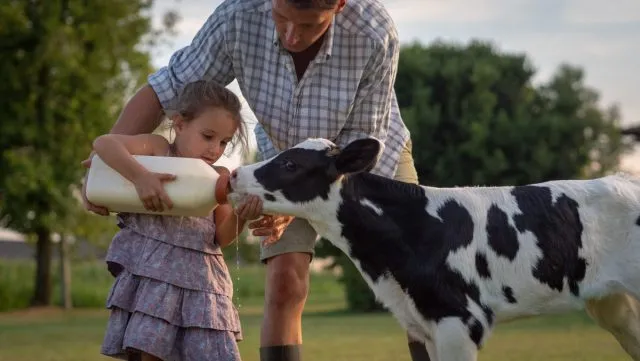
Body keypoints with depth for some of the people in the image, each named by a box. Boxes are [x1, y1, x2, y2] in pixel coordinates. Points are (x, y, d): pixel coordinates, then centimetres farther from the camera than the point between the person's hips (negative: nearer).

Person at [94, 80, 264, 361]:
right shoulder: (157, 148, 3)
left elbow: (220, 238, 11)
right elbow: (103, 143, -13)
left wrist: (240, 217, -10)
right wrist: (139, 175, -27)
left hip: (201, 278, 4)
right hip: (152, 271, -4)